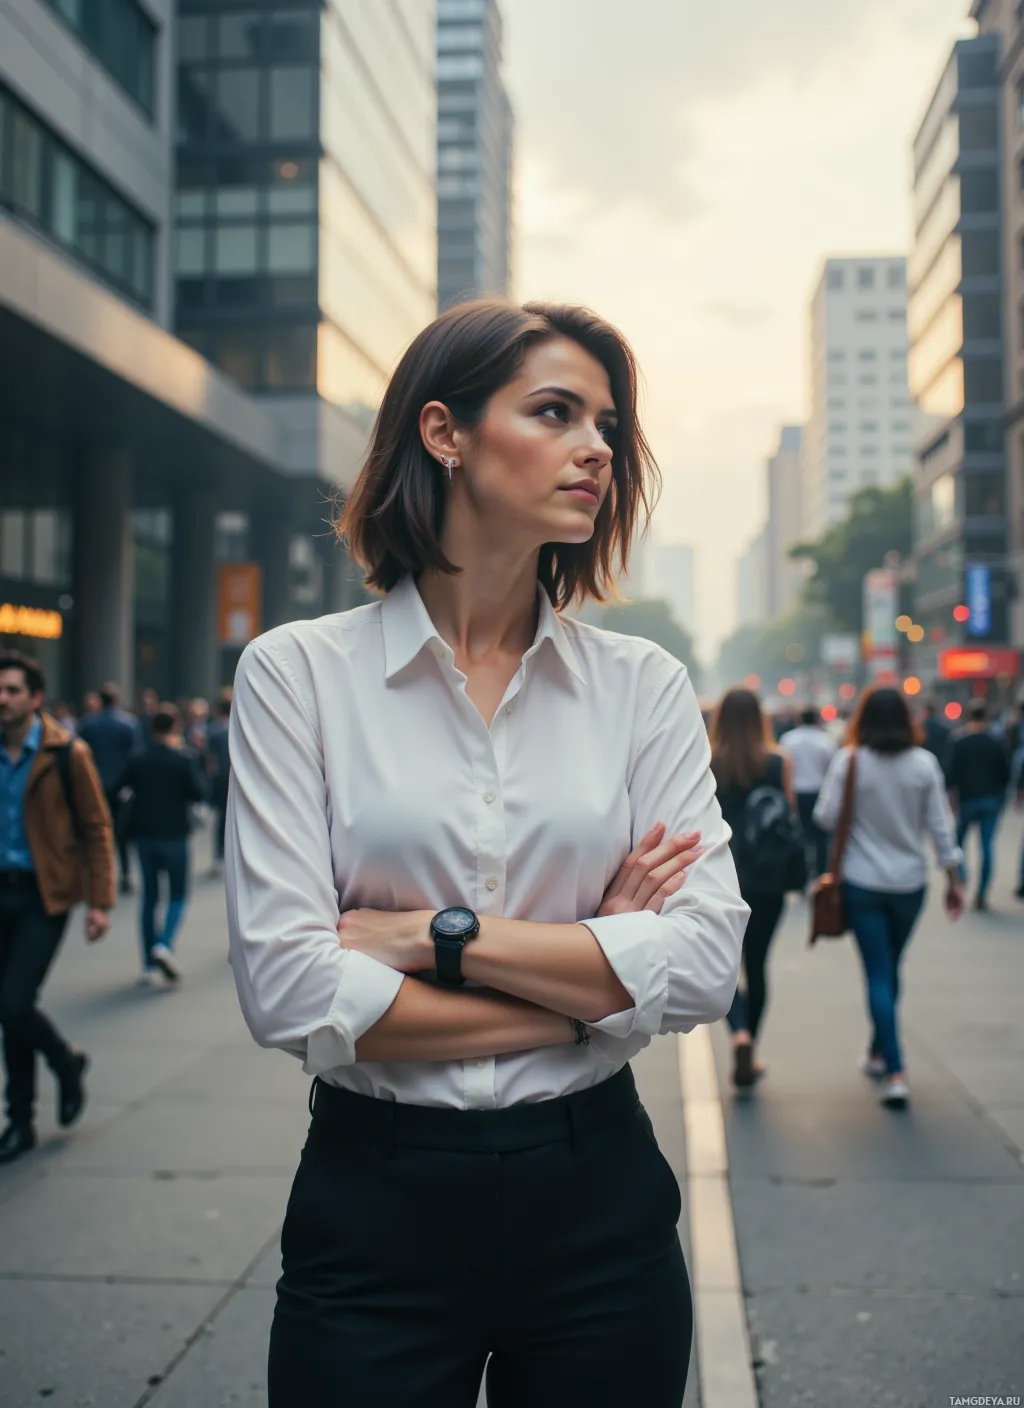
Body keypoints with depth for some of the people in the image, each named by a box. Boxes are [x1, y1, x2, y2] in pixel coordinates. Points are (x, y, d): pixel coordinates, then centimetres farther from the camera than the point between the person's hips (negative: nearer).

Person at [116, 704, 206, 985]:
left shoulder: (137, 760, 1)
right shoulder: (184, 759, -9)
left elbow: (120, 789, 2)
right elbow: (198, 793, -14)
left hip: (144, 835, 3)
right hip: (174, 835, -3)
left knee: (149, 897, 10)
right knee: (178, 895, 7)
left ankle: (150, 965, 9)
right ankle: (164, 944, -18)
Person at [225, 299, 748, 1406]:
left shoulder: (643, 685, 1)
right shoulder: (297, 672, -6)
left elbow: (707, 964, -9)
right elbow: (286, 989, -15)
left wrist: (438, 935, -15)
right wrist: (588, 989, -10)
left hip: (598, 1200, 2)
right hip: (375, 1204, -2)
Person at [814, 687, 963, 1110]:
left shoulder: (850, 761, -10)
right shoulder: (924, 763, -4)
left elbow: (826, 817, -9)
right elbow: (940, 826, -2)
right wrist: (953, 879, 6)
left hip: (862, 884, -2)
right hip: (909, 882, 3)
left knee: (878, 974, 1)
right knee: (891, 968, 20)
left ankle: (895, 1073, -8)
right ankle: (879, 1052, 35)